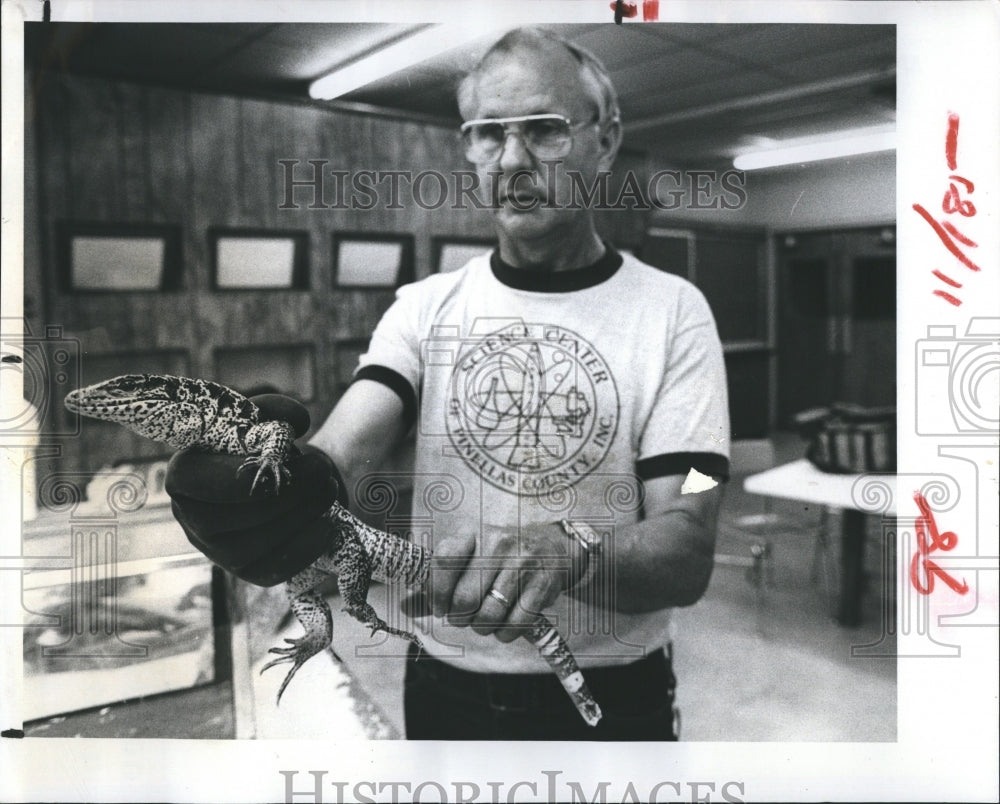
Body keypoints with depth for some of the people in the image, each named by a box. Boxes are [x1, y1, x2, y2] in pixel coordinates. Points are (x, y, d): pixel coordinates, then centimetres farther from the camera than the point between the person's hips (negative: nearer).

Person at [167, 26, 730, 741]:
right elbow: (342, 454, -17)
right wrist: (282, 485, -39)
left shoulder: (672, 311, -9)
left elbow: (687, 553, -16)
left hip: (614, 702, -2)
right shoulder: (424, 308, -1)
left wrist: (572, 549, -35)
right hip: (446, 692, 2)